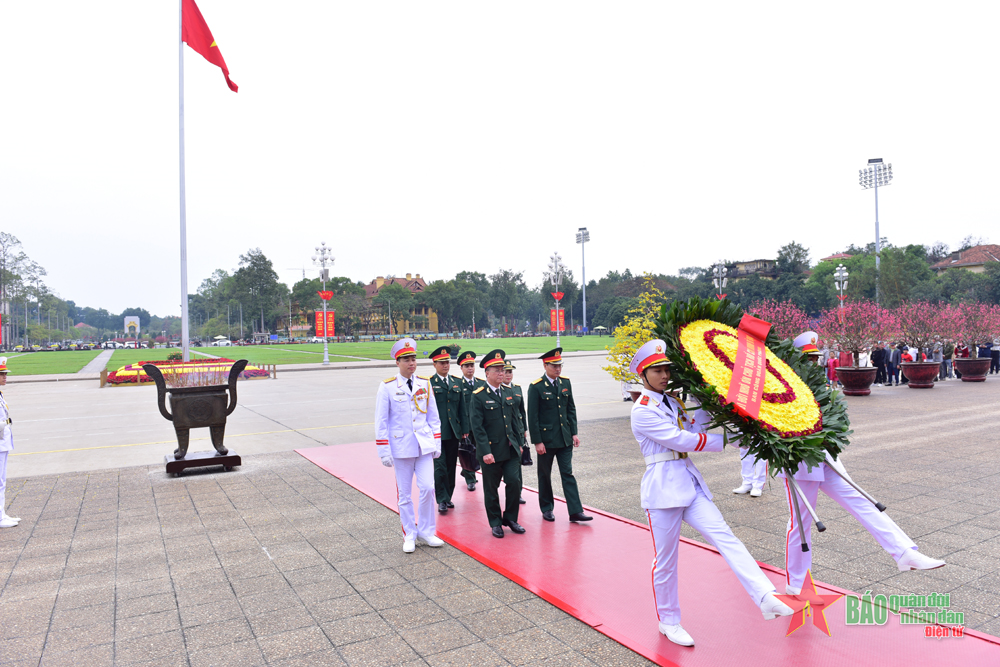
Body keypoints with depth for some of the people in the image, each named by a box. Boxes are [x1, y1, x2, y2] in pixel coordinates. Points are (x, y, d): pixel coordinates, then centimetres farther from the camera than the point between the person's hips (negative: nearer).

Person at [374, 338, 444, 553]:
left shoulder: (425, 384, 4)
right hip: (401, 448, -2)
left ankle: (426, 531, 17)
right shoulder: (387, 387, -6)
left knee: (428, 488, -2)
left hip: (424, 445, 2)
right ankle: (409, 535, 23)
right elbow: (381, 422, -4)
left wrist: (437, 443, 7)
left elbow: (433, 416, 10)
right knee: (404, 494, 7)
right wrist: (384, 451, -8)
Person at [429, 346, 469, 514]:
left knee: (451, 466, 11)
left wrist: (465, 429, 8)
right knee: (440, 466, -5)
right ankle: (442, 500, 5)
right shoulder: (428, 384, -4)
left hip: (453, 432, 5)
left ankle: (448, 497, 23)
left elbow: (462, 408, 13)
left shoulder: (456, 383, 12)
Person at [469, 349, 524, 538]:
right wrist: (485, 451, -18)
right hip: (491, 450, -4)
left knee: (514, 482, -1)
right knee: (491, 489, 7)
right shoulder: (478, 396, -10)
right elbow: (477, 427, -13)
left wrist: (519, 443, 13)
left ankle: (510, 518, 19)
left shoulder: (508, 393, 9)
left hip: (510, 449, 5)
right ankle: (495, 523, 24)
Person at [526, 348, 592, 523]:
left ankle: (575, 511, 5)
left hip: (565, 438, 4)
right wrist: (537, 441, -13)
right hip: (546, 439, -4)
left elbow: (571, 409, 11)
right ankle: (547, 509, 26)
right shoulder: (536, 387, -12)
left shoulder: (565, 382, 5)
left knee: (568, 474, 3)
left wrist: (574, 432, 6)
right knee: (545, 475, 11)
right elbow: (532, 417, -11)